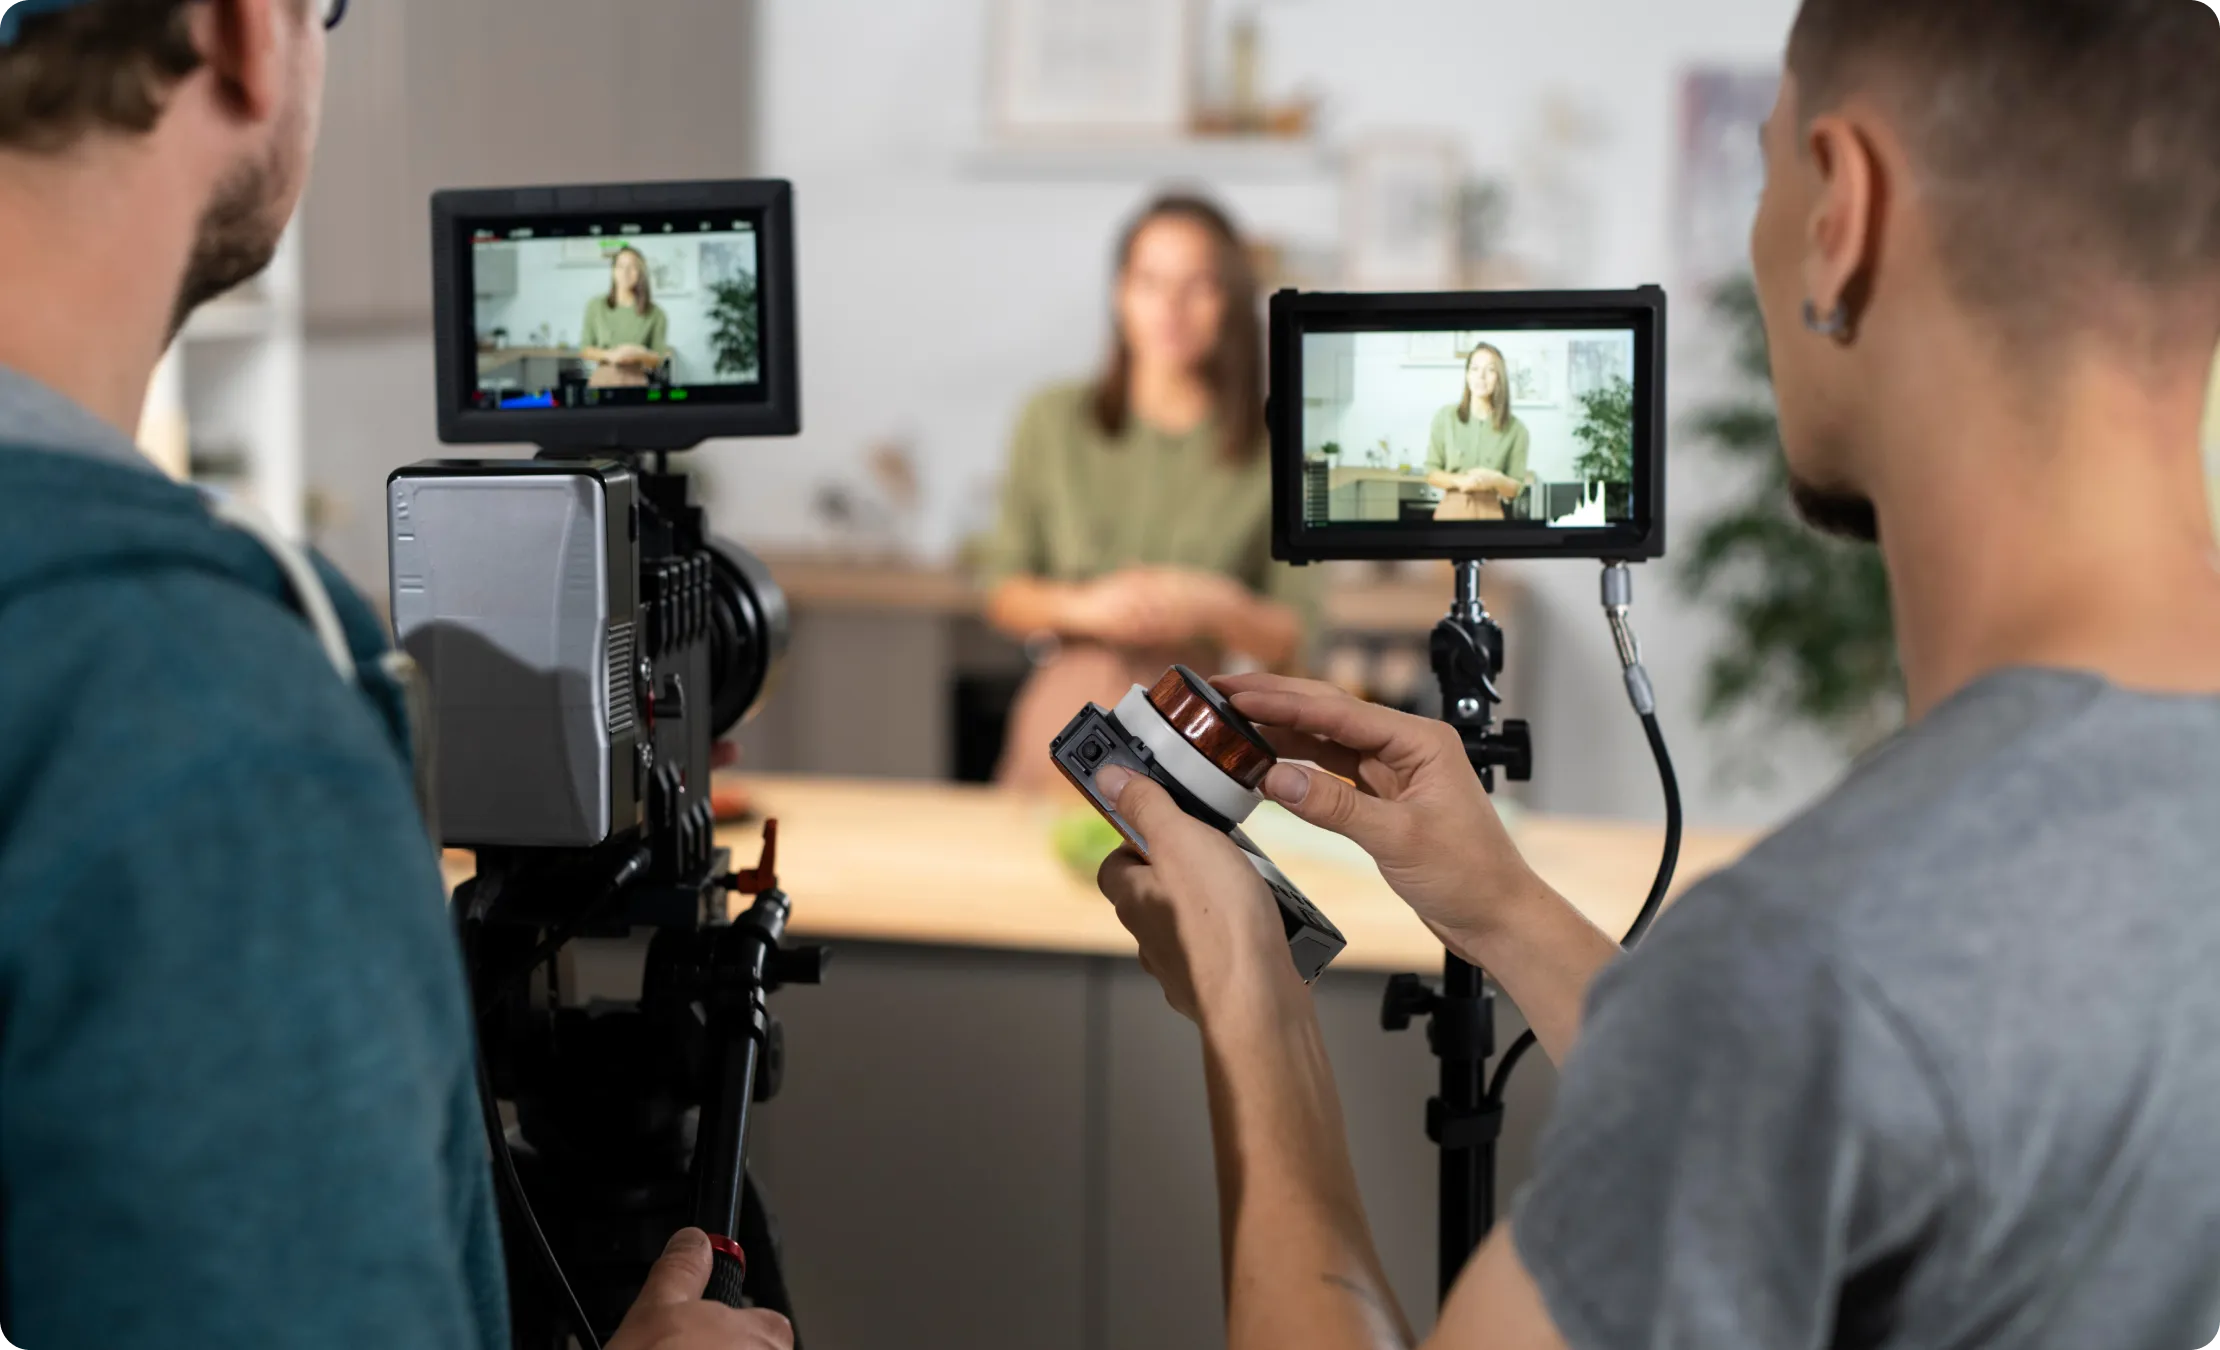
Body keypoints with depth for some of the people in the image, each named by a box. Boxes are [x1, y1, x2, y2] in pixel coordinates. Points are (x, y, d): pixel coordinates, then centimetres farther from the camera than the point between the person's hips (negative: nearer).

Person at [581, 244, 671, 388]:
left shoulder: (655, 314, 0)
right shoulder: (596, 306, 5)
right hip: (603, 380, 1)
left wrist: (639, 355, -17)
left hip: (635, 381, -1)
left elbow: (659, 359, 4)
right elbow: (584, 349, 7)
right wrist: (609, 355, -11)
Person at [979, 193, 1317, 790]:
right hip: (1067, 719, 1)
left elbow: (1290, 641, 3)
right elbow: (1004, 593, 8)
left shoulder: (1271, 450, -1)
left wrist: (1216, 609, -15)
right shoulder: (1055, 422, 3)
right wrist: (1082, 607, -10)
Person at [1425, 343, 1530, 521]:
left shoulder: (1515, 428, -2)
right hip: (1451, 510, 0)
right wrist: (1459, 481, -16)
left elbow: (1516, 488, 2)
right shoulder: (1446, 417, -1)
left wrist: (1495, 480, -18)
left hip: (1488, 513, 0)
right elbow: (1431, 472, 2)